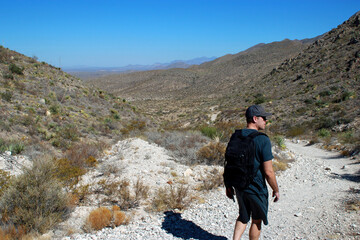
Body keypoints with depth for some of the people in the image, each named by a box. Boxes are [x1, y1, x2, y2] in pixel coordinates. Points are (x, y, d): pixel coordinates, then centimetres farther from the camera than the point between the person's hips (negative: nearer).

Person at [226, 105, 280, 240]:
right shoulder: (263, 140, -19)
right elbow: (268, 172, -19)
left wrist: (228, 186, 15)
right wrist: (276, 190, -3)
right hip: (257, 189, -5)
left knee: (243, 217, 22)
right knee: (256, 221, 16)